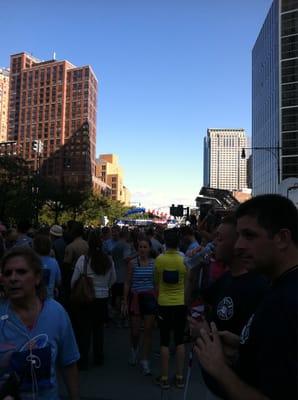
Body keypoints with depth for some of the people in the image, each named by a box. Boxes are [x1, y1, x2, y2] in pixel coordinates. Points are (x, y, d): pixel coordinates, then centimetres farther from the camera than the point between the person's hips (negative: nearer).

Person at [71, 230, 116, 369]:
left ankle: (83, 361, 15)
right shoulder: (108, 260, -7)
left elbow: (74, 279, -9)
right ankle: (98, 358, 29)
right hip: (103, 298, 3)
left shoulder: (83, 259, -17)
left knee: (84, 329, 9)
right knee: (99, 328, 17)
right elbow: (113, 279, 5)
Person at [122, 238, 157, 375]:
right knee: (135, 330, 7)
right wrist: (125, 302, -2)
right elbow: (127, 283, 0)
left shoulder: (154, 263, 0)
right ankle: (134, 349, 41)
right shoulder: (132, 263, -3)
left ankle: (145, 361, 17)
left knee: (148, 330, 2)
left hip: (150, 298, 1)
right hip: (136, 298, -1)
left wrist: (158, 300, 3)